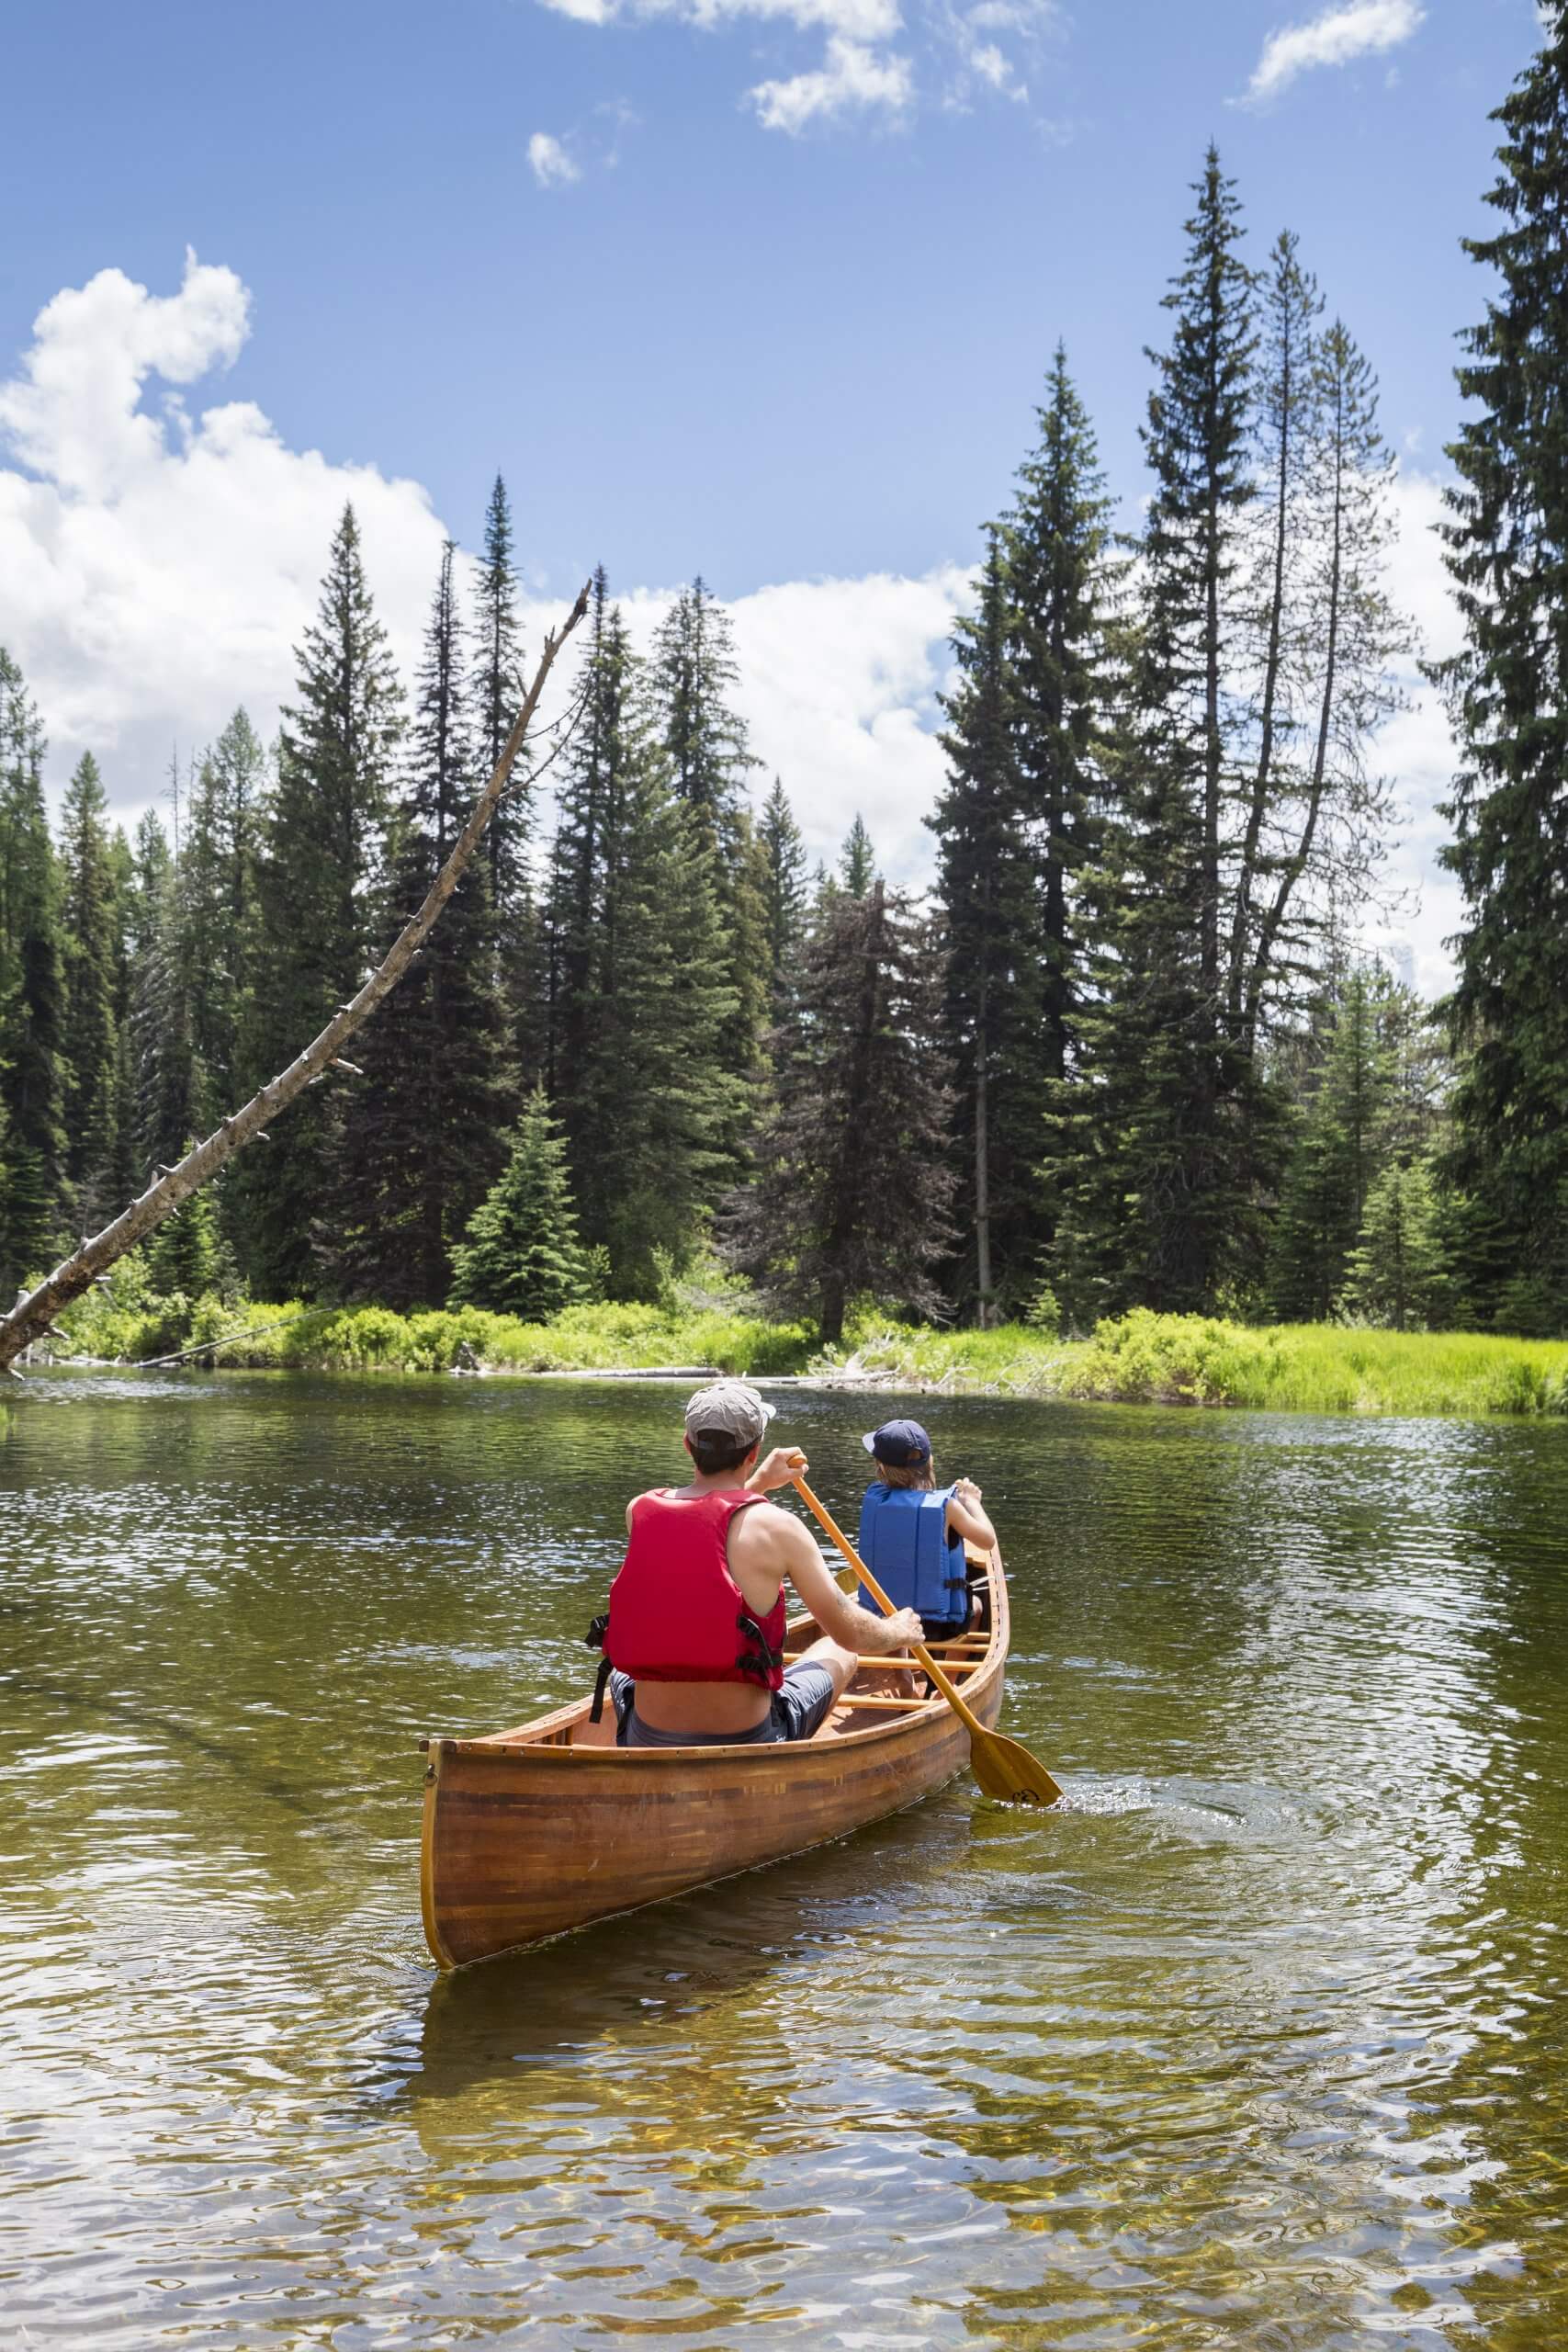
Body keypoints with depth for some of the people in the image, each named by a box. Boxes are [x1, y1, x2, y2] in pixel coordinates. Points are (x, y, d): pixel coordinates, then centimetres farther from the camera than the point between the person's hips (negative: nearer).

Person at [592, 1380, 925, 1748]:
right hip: (747, 1747, -3)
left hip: (646, 1745, 3)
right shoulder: (776, 1527, -15)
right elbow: (850, 1634, -5)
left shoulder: (639, 1510, -4)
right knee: (839, 1653, 25)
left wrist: (758, 1483, 32)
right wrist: (899, 1631, 17)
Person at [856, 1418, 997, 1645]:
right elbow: (987, 1540, -2)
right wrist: (971, 1501, 13)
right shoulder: (945, 1505, -16)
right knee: (975, 1602, 30)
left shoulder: (873, 1498, -8)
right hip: (939, 1628, -2)